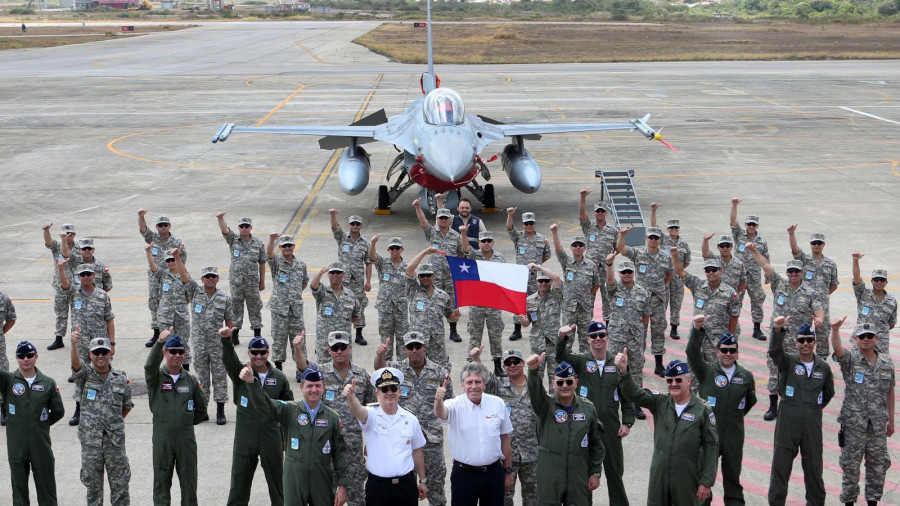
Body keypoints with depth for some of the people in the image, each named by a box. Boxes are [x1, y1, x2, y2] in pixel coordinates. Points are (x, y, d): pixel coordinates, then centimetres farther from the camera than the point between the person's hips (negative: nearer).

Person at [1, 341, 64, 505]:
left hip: (41, 444, 0)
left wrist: (42, 424, 2)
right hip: (16, 446, 0)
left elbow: (59, 411, 7)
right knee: (19, 488, 13)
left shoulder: (48, 383, -2)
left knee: (46, 487, 9)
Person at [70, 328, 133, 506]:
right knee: (92, 484, 10)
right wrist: (74, 344, -47)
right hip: (90, 439, -1)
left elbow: (127, 405, 15)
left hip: (115, 439, 1)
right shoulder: (85, 374, -5)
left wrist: (116, 422, 8)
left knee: (120, 482, 7)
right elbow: (76, 363, -28)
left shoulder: (121, 379, 1)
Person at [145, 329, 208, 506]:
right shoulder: (156, 377, -2)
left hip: (186, 439, 2)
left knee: (189, 484, 8)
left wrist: (186, 422, 9)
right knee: (161, 484, 7)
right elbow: (151, 365, -27)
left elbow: (201, 408, 15)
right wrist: (159, 342, -42)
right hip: (162, 438, -2)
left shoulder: (191, 380, 5)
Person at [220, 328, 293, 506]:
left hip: (271, 439, 1)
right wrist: (226, 340, -46)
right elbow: (229, 359, -26)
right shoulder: (241, 373, -4)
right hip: (244, 440, -1)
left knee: (277, 484, 12)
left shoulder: (279, 377, 1)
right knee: (239, 485, 9)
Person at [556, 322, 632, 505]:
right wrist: (561, 338, -41)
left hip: (611, 426, 1)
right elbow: (561, 357, -22)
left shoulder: (617, 363, 1)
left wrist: (627, 422, -1)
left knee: (614, 470, 12)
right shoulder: (580, 361, -1)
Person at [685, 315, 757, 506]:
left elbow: (750, 401, 20)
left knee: (733, 477, 13)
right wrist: (697, 329, -35)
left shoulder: (746, 376, 3)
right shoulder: (706, 371, -4)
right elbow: (692, 352, -21)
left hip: (734, 436, 2)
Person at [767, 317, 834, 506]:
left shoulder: (823, 367, 5)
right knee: (781, 467, 4)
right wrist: (778, 330, -43)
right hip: (787, 421, -2)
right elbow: (774, 351, -26)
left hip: (812, 422, 2)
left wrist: (815, 408, 14)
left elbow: (829, 392, 21)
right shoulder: (788, 361, -4)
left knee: (814, 468, 11)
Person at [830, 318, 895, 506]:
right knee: (850, 465, 6)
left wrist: (891, 420, 15)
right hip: (853, 424, -3)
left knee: (878, 465, 11)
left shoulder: (886, 362, 5)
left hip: (878, 425, 3)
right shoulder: (850, 359, -6)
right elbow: (837, 348, -28)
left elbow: (889, 392, 12)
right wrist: (835, 330, -49)